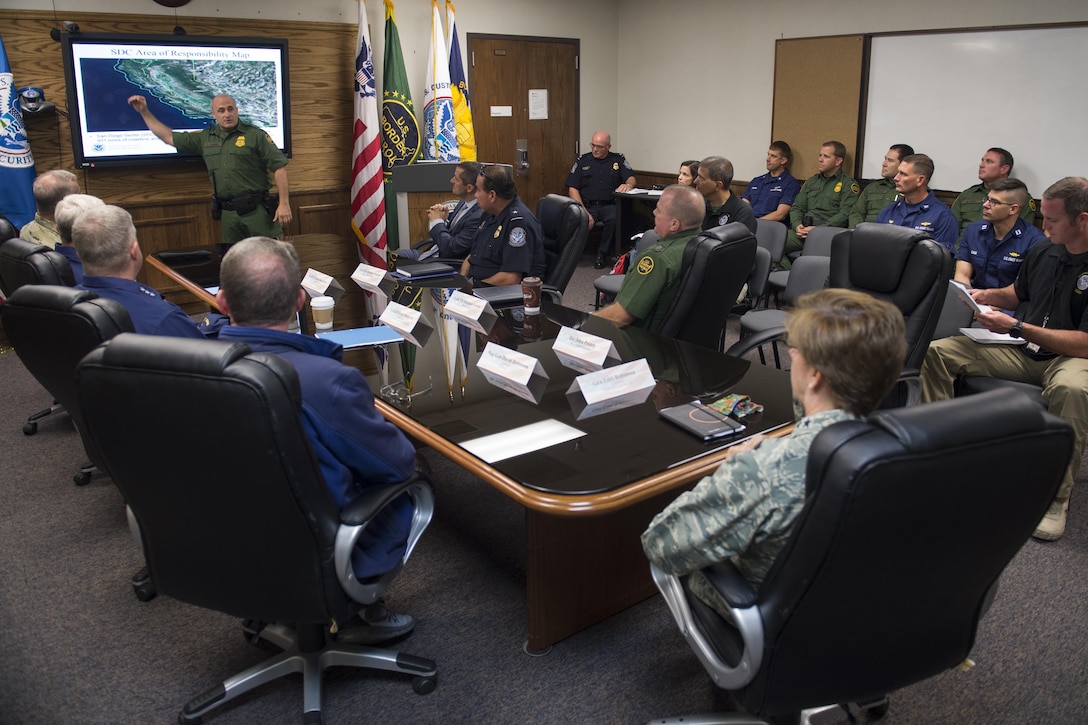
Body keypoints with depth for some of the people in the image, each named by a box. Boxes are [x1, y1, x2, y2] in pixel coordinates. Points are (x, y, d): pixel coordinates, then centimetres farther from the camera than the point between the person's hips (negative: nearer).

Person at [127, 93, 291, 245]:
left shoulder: (256, 135, -2)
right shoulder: (205, 138, 13)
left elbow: (279, 168, -6)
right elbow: (168, 137, 22)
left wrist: (284, 204, -13)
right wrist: (144, 112, 19)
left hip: (257, 210, -5)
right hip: (228, 214, 5)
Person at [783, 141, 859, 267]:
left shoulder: (848, 184, 5)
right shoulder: (812, 181, 26)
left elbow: (845, 215, -7)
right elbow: (797, 207, 22)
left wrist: (818, 229, -16)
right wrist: (797, 225, -1)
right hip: (803, 230, 6)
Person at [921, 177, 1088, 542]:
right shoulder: (1043, 250, 4)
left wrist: (1016, 327, -24)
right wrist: (988, 295, 5)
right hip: (1023, 350, 6)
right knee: (938, 350, -9)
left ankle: (1056, 496, -27)